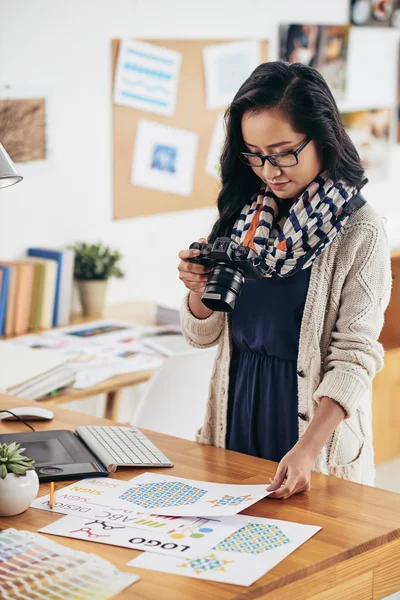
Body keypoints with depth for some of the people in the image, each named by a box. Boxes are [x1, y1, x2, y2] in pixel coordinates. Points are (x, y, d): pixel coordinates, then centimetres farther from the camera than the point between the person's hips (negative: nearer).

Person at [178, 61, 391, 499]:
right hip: (237, 415, 5)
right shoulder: (244, 216, 2)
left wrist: (307, 449, -29)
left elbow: (354, 358, -18)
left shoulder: (359, 232, -14)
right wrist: (200, 291, -14)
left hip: (311, 416, -5)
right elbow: (203, 335, 7)